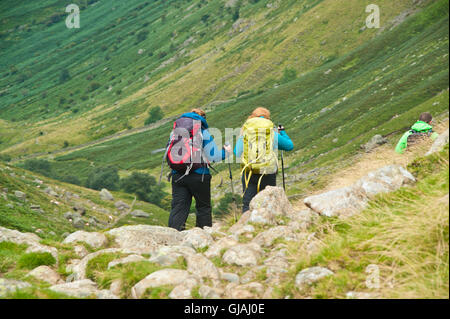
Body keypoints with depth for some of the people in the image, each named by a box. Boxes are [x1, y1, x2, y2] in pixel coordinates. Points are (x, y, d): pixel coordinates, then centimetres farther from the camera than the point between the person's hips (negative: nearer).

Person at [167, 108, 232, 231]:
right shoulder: (203, 133, -4)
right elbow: (213, 156, -5)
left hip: (177, 175, 3)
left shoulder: (174, 132, 9)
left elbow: (167, 153, 15)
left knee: (178, 207, 2)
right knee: (203, 207, 10)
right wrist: (225, 152, 14)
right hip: (198, 175, -3)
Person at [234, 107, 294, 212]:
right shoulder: (272, 132, 3)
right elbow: (290, 146, 15)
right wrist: (282, 132, 30)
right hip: (268, 172, 0)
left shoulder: (245, 130, 4)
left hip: (249, 171, 0)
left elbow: (237, 153, 6)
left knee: (247, 204, 2)